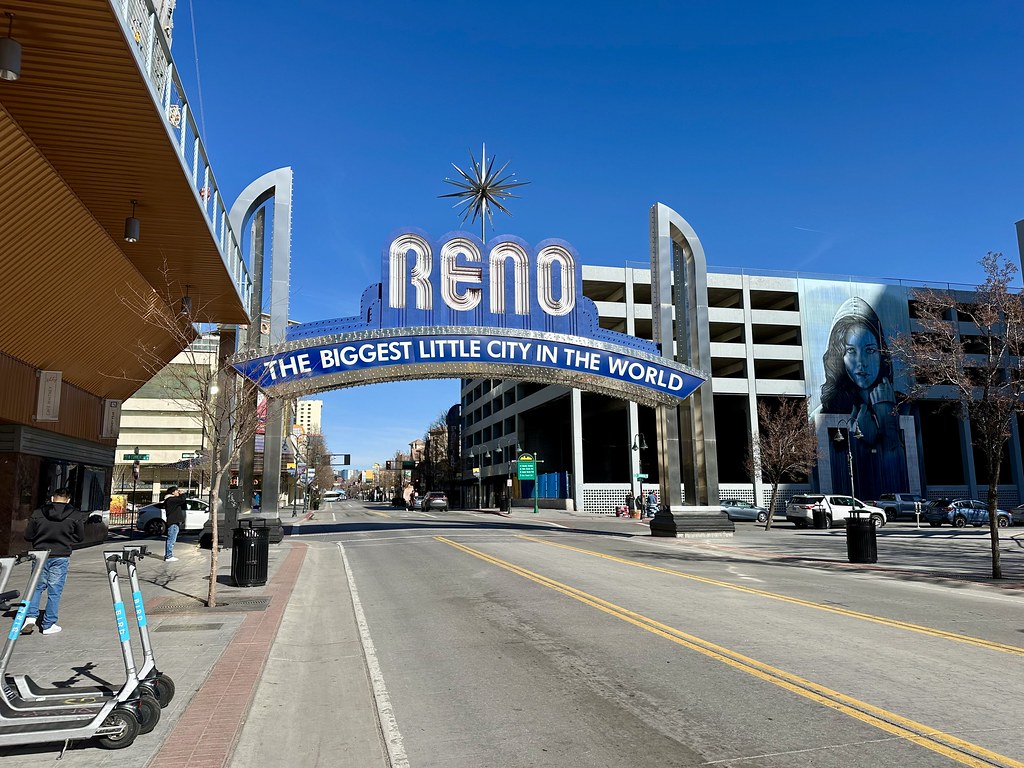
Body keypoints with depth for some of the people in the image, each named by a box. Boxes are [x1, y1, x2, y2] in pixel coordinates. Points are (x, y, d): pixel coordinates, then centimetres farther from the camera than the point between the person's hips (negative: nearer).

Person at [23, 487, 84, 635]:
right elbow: (80, 537, 2)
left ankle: (30, 615, 6)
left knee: (37, 587, 20)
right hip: (61, 557, -2)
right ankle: (48, 625, 10)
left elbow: (28, 536, 2)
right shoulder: (75, 515, -6)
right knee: (55, 591, 5)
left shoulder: (38, 513, -2)